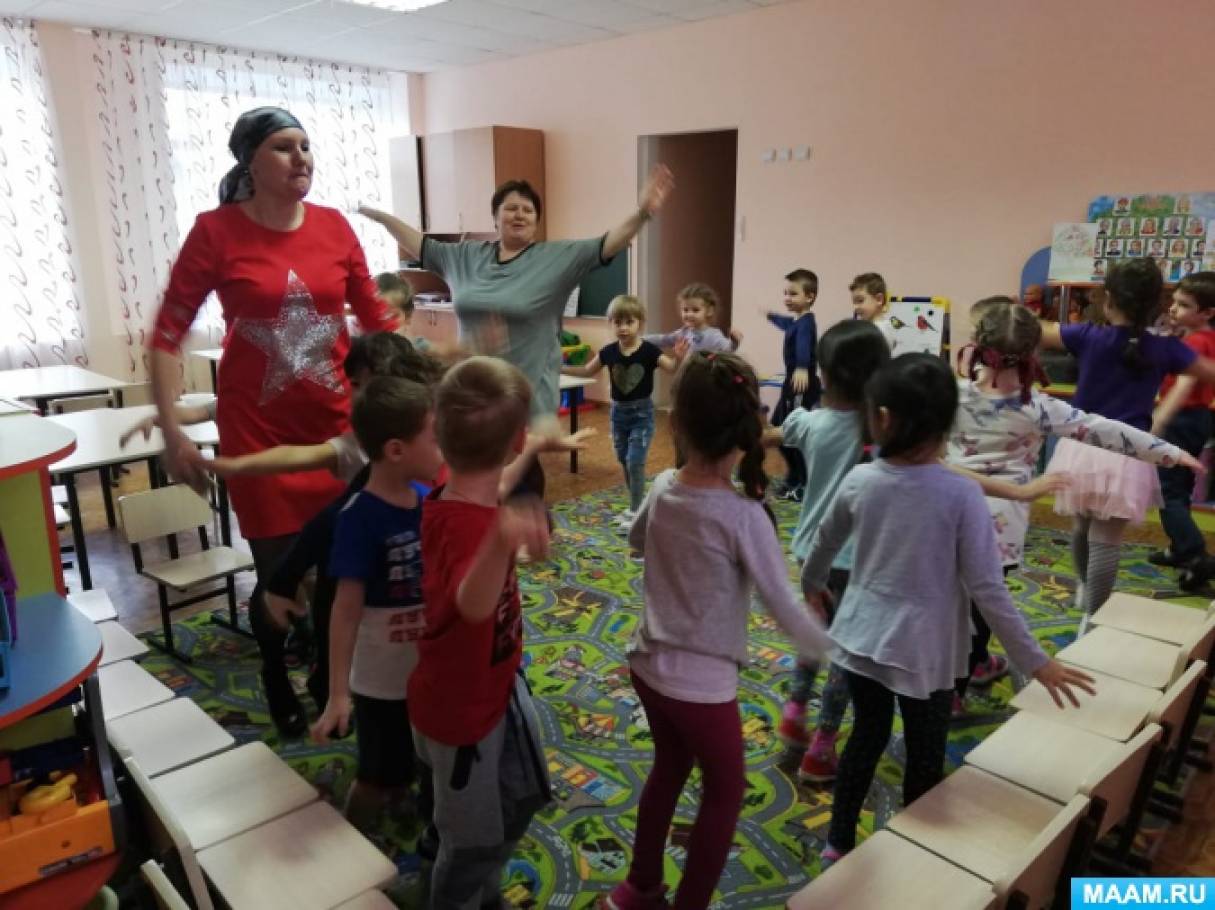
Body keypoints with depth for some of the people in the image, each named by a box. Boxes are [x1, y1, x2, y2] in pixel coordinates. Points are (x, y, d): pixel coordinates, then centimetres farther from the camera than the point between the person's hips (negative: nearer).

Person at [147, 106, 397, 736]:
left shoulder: (334, 227, 1)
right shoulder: (216, 231, -7)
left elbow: (375, 317, 10)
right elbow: (168, 333, -4)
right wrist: (172, 430, -9)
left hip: (336, 420, 3)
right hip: (257, 427, -2)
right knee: (278, 572, 3)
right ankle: (277, 683, 34)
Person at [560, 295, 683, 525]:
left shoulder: (649, 351, -15)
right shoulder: (608, 352, -5)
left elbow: (673, 369, -17)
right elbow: (587, 371, 9)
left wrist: (678, 357, -38)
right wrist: (560, 368, 1)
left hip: (642, 412, -4)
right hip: (618, 411, 4)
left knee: (635, 461, -8)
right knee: (624, 461, 13)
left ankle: (635, 510, 5)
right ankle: (637, 504, 30)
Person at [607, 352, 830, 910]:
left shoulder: (662, 488, -7)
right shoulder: (744, 515, -24)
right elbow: (782, 606, -17)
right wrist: (827, 648, -1)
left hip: (647, 665, 6)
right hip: (701, 683, -6)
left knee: (669, 769, 28)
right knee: (724, 792, 19)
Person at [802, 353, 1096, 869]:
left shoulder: (859, 481, -9)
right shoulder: (961, 495, -18)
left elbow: (823, 545, 8)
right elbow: (987, 590, -16)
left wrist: (811, 585, 29)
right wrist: (1035, 661, -6)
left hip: (860, 637, 3)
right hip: (923, 650, -3)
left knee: (866, 737, 23)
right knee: (925, 759, 18)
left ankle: (838, 843, 37)